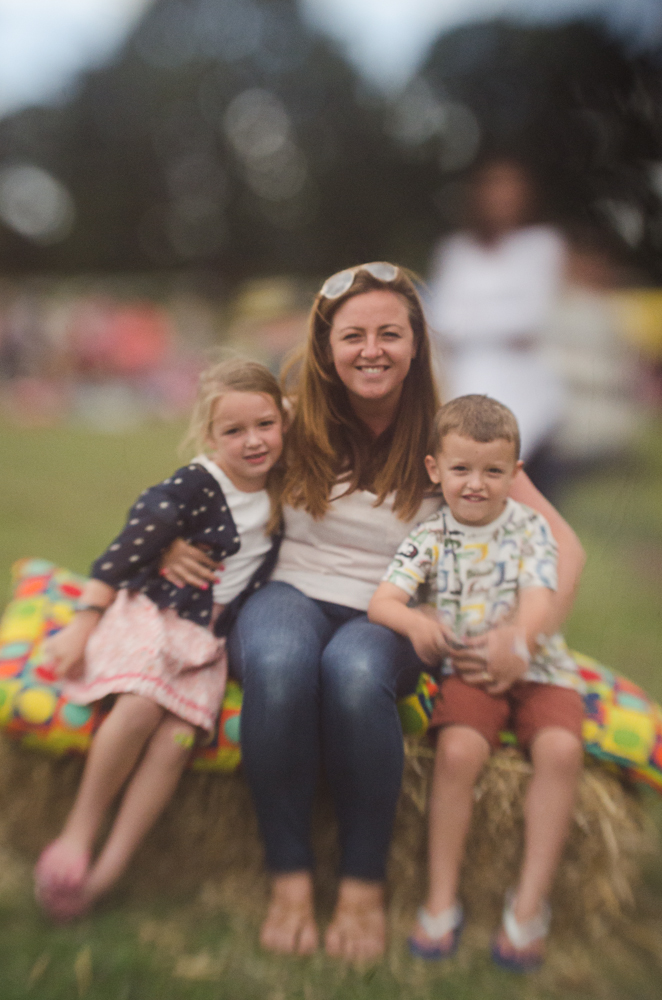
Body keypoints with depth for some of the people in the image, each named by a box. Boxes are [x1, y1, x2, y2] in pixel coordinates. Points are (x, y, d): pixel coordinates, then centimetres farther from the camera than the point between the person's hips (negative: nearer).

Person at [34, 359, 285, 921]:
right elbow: (126, 553, -13)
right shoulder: (193, 486, -12)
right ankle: (79, 831, -11)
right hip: (149, 612, -4)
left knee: (180, 732, -17)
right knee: (142, 704, -29)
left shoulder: (281, 490, 5)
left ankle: (111, 867, -13)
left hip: (209, 637, 4)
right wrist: (84, 622, -15)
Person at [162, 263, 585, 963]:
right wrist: (168, 540, -4)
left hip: (386, 620, -1)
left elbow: (562, 544, -1)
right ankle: (289, 875, -20)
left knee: (353, 672, -38)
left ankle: (364, 883, -18)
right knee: (280, 663, -37)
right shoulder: (295, 422, 3)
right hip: (290, 596, 1)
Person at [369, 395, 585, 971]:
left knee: (561, 748, -27)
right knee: (457, 750, -27)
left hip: (536, 665, 0)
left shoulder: (529, 527, 2)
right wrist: (415, 623, -31)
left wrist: (517, 642, -33)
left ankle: (531, 899, -15)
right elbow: (381, 600, -7)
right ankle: (443, 897, -13)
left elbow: (540, 599, -11)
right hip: (468, 670, 0)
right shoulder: (430, 538, 4)